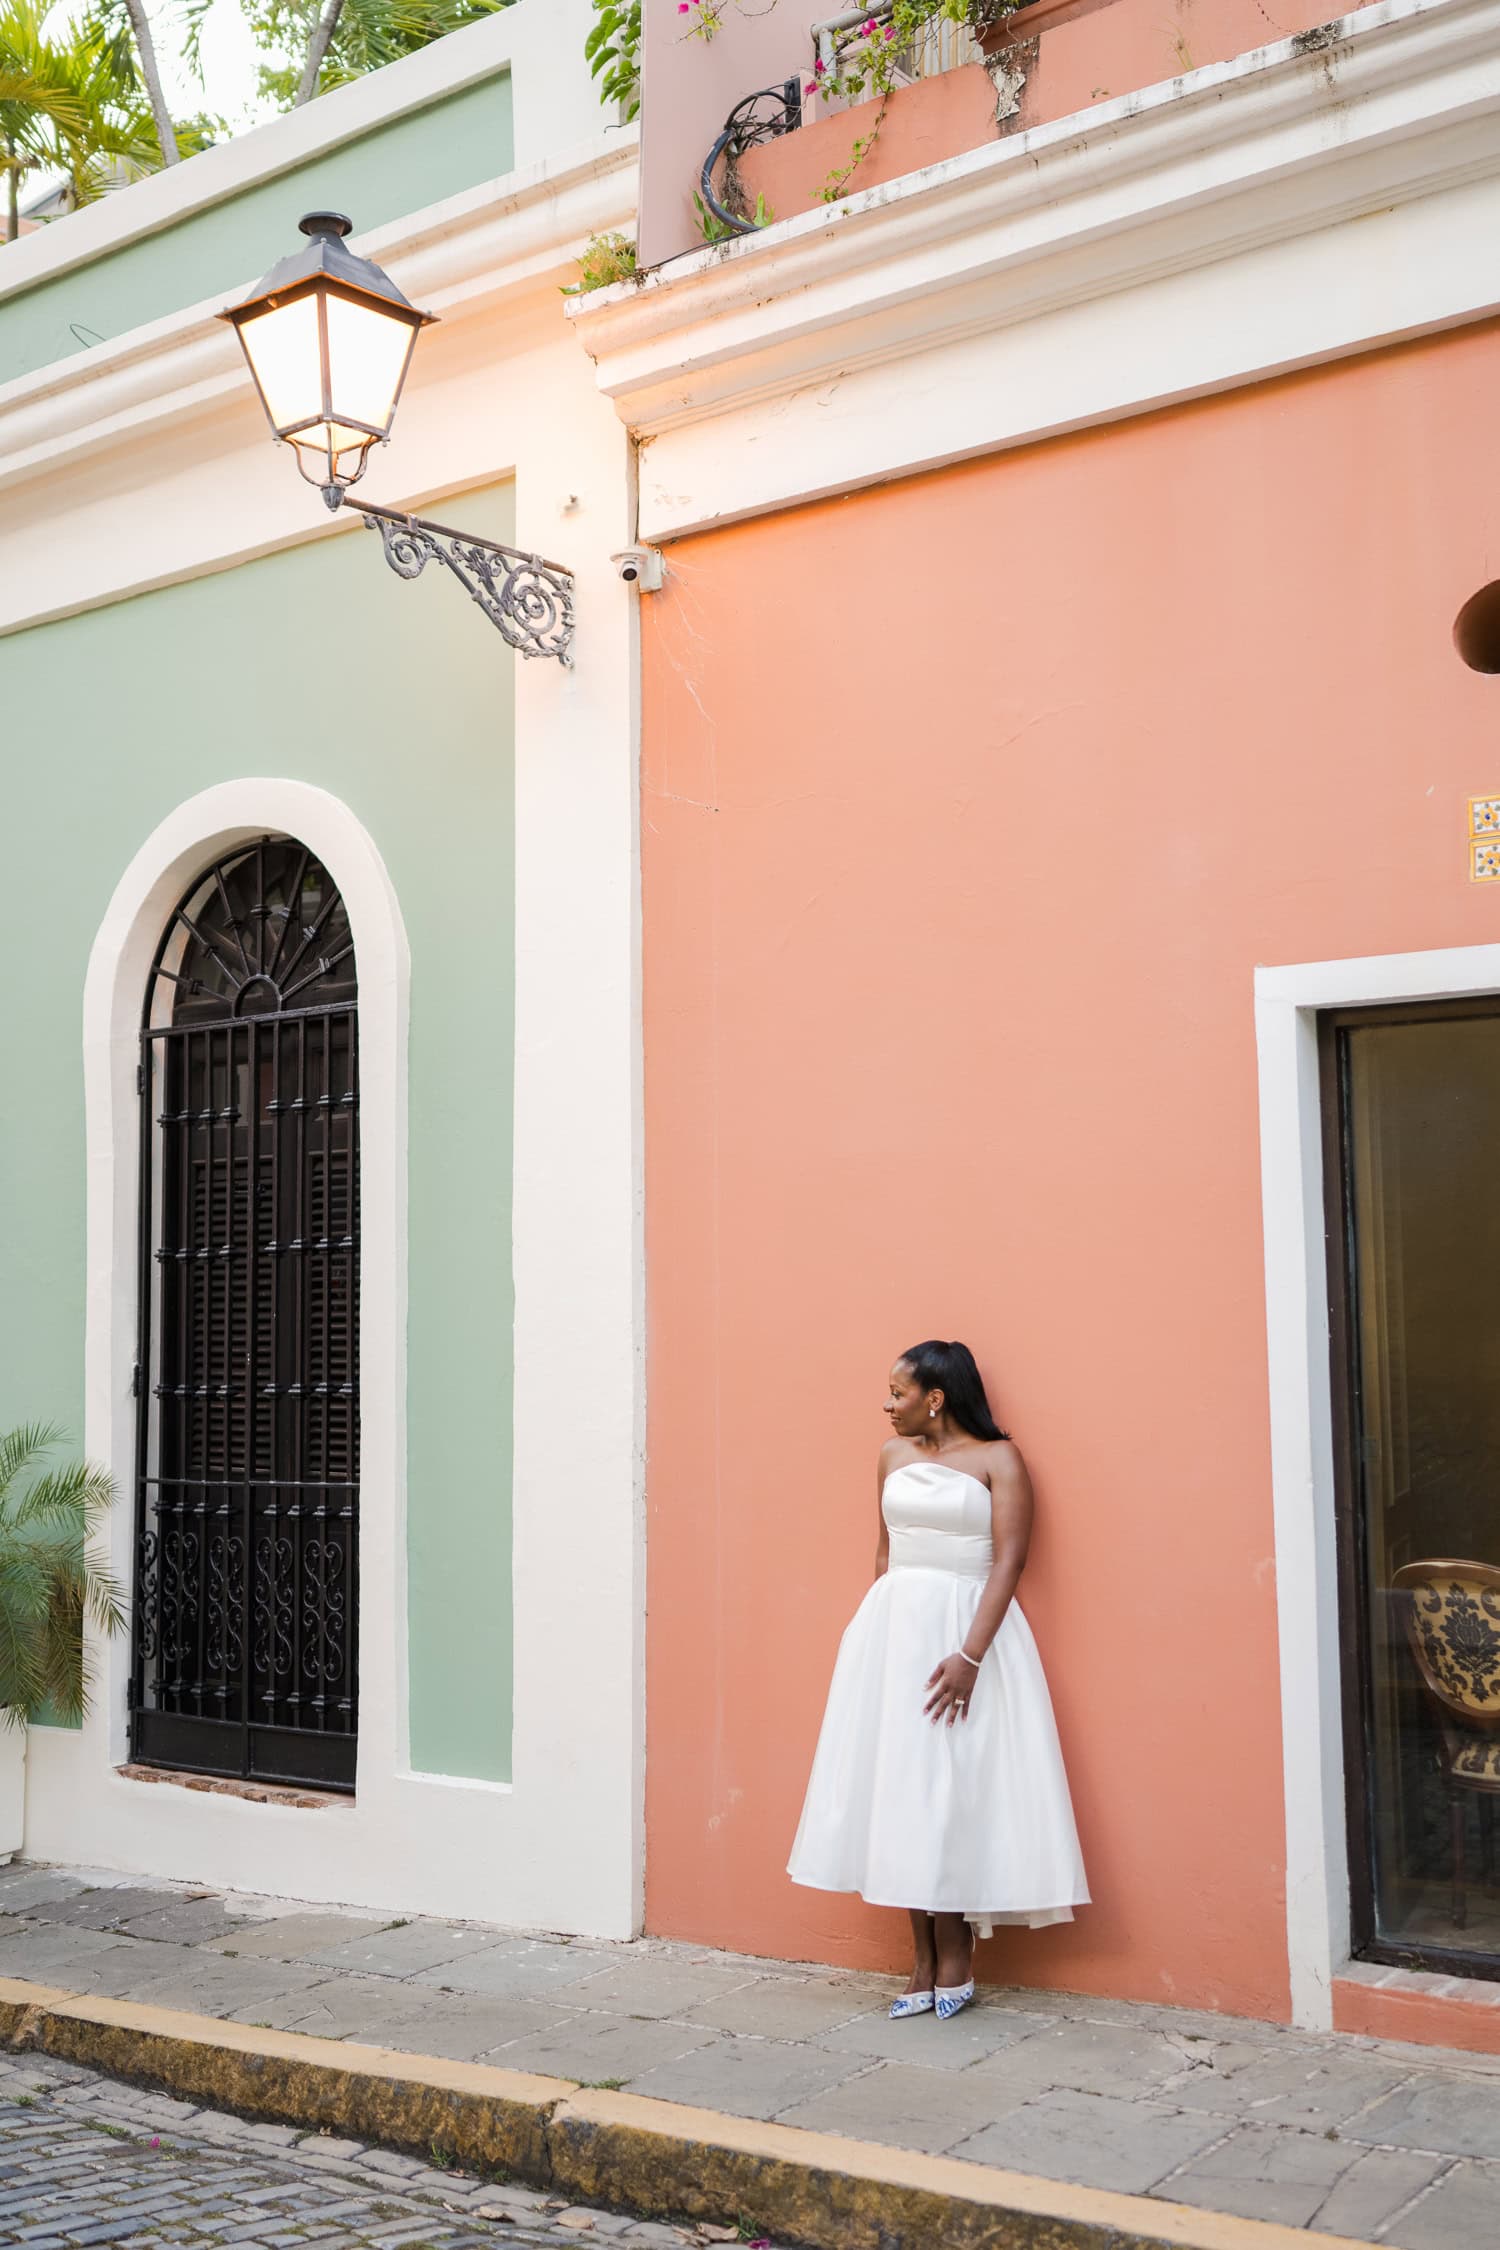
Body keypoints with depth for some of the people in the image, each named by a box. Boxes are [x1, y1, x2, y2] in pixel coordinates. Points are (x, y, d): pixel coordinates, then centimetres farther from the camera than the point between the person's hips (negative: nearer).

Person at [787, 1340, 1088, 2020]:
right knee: (901, 1784, 2)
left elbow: (1008, 1561, -11)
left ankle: (955, 1959, 7)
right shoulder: (893, 1454, 11)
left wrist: (969, 1656, -20)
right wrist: (880, 1631, 12)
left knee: (956, 1790, -5)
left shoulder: (997, 1458, -4)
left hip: (968, 1627, -5)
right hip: (893, 1627, 5)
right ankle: (924, 1963, 9)